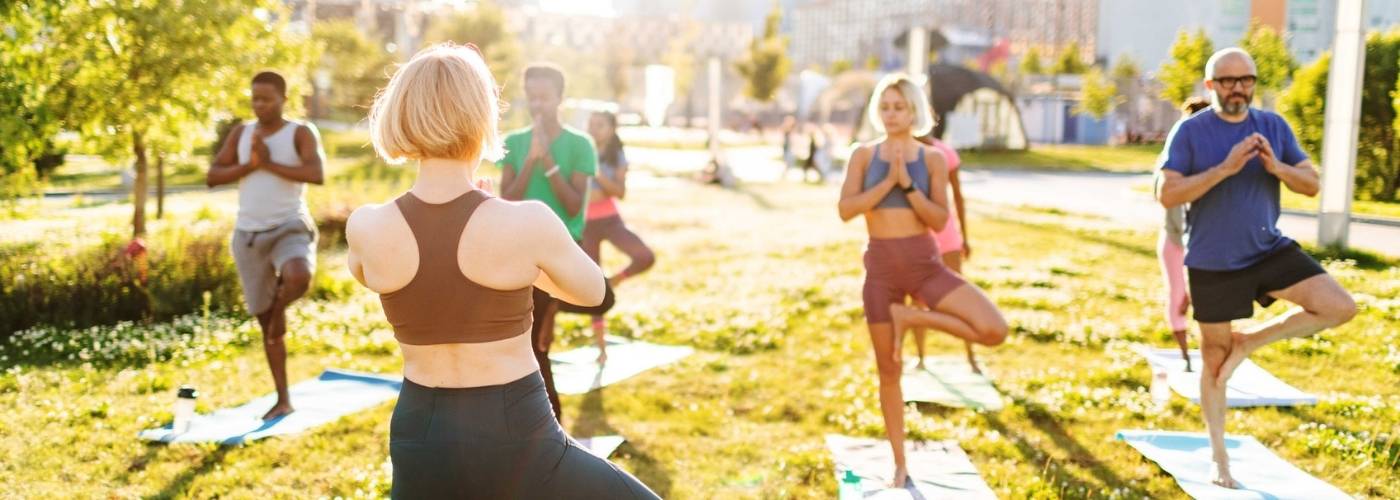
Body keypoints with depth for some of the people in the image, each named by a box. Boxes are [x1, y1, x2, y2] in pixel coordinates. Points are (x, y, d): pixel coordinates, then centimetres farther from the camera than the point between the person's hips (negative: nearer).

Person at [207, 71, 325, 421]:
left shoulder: (301, 133, -3)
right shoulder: (241, 133, 9)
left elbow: (317, 174, -20)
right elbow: (212, 177, 3)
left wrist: (270, 163, -17)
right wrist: (250, 165, -11)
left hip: (290, 228, -4)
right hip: (248, 235, 4)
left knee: (299, 278, -39)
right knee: (267, 323, 8)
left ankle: (279, 303, -3)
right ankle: (283, 400, 18)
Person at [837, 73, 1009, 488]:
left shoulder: (932, 159, 1)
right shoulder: (863, 155, 2)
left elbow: (940, 220, -6)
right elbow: (846, 210, -9)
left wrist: (907, 183, -15)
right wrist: (889, 181, -15)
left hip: (925, 263, 0)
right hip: (882, 266, 0)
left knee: (994, 331, -18)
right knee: (889, 371, 7)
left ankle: (910, 317, 2)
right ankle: (899, 464, 23)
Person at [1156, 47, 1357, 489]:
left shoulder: (1274, 127, 2)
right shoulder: (1190, 131, -9)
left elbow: (1312, 185, 3)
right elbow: (1167, 194, -17)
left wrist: (1276, 167, -17)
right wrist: (1225, 168, -25)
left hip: (1270, 250, 3)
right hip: (1212, 264, -3)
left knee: (1340, 307, -15)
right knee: (1214, 359, 7)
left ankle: (1250, 340, 8)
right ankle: (1219, 458, 23)